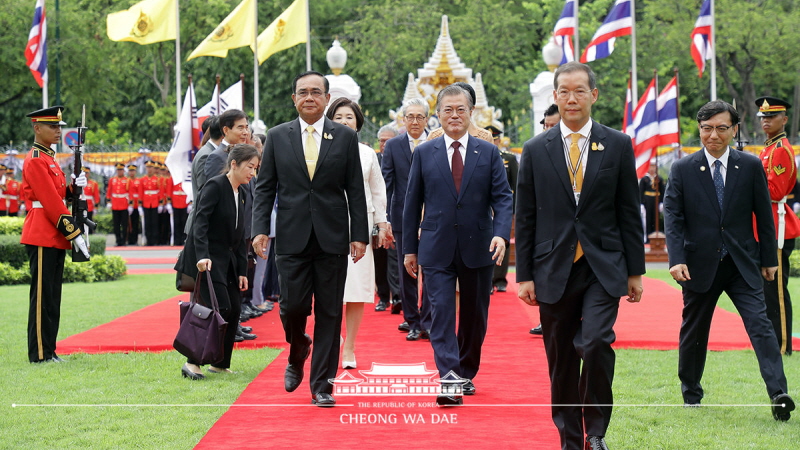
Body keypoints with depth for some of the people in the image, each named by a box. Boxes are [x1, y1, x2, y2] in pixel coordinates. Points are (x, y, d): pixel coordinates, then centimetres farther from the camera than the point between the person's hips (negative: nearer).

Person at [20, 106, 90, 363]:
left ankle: (48, 351, 15)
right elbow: (51, 201, -17)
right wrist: (74, 233, -17)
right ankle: (40, 354, -3)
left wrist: (74, 186, -1)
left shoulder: (49, 158, 19)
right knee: (42, 295, -6)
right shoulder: (35, 160, -12)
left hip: (54, 238, 10)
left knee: (52, 296, 11)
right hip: (42, 237, -10)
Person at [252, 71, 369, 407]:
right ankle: (297, 354, 29)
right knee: (293, 306, -4)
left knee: (329, 313, 2)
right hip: (292, 238, 0)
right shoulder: (277, 136, 6)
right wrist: (260, 229, -4)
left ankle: (322, 385, 10)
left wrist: (359, 235, -2)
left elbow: (355, 190, 4)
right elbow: (264, 187, 6)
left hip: (332, 238, 0)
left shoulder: (345, 137, 5)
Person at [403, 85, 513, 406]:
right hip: (437, 250, -1)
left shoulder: (489, 153, 5)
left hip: (478, 247, 1)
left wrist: (501, 234, -18)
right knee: (442, 313, -12)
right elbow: (412, 203, 8)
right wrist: (409, 248, 6)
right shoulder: (423, 153, 5)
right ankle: (449, 381, -19)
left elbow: (502, 197, -1)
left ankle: (466, 374, 27)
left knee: (474, 316, 10)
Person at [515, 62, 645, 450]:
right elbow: (525, 219, 6)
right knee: (561, 361, 6)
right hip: (554, 269, 1)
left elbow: (629, 213, 6)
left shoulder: (618, 146, 4)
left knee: (596, 343, -19)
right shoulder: (535, 151, 5)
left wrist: (635, 271, 4)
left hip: (603, 268, -1)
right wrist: (524, 275, 2)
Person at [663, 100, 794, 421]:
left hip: (742, 265, 0)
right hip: (700, 265, 0)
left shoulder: (751, 166, 2)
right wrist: (676, 259, -15)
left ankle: (778, 393, -18)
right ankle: (691, 394, 28)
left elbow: (763, 215, 7)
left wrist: (769, 258, 7)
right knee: (694, 331, 11)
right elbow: (673, 217, -4)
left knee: (760, 323, -13)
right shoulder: (682, 170, 0)